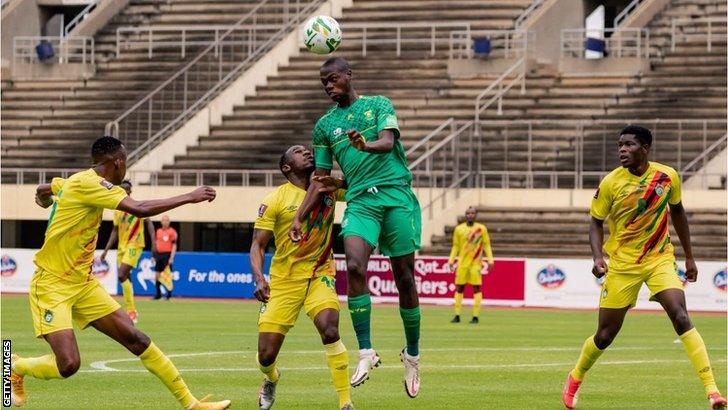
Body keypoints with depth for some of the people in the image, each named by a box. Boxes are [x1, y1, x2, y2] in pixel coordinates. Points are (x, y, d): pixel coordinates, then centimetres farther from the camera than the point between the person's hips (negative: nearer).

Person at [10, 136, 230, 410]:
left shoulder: (78, 181, 8)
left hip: (84, 284, 9)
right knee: (68, 364, -22)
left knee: (136, 339, 0)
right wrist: (190, 197, -20)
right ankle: (15, 367, 9)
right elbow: (140, 209, -28)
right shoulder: (88, 183, -19)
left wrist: (45, 198, 53)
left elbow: (43, 190, 28)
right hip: (52, 286, -9)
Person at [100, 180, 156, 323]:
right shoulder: (117, 210, 11)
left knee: (122, 276, -20)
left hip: (134, 245, -7)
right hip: (122, 247, 7)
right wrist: (106, 250, 13)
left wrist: (153, 243, -17)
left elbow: (149, 223, -7)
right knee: (125, 279, 8)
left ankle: (131, 311, -15)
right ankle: (132, 311, 21)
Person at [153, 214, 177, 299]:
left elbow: (174, 245, -9)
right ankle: (158, 294, 17)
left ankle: (169, 293, -1)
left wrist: (171, 257, -16)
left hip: (167, 255, -6)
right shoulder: (158, 231, 14)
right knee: (157, 275, 7)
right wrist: (154, 256, 14)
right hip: (159, 254, 6)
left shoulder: (172, 232, -5)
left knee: (167, 275, -8)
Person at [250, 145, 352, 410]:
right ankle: (271, 379, 38)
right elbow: (257, 245, -5)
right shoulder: (275, 200, -5)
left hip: (319, 274, 1)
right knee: (266, 355, -2)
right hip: (284, 279, -1)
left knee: (329, 330, -29)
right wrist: (259, 279, -22)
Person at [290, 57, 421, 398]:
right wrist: (299, 216, 11)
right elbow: (320, 177, 20)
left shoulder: (379, 104, 8)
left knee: (404, 276, 0)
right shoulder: (325, 124, 17)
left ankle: (412, 354, 16)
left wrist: (367, 145, -34)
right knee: (354, 267, -22)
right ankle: (366, 352, -20)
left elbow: (387, 142, -10)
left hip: (396, 193, -2)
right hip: (360, 200, 2)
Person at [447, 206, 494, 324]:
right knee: (459, 288, 2)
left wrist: (490, 260, -4)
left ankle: (475, 316, -3)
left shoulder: (481, 229, 2)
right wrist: (451, 260, 3)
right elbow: (455, 246, 11)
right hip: (462, 263, 2)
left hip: (475, 263, -2)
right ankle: (457, 315, 8)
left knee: (476, 288, -5)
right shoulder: (459, 229, 6)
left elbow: (486, 245, 4)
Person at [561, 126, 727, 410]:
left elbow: (677, 212, 11)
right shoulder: (611, 183, -11)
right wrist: (597, 257, -18)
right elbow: (596, 223, 0)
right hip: (622, 264, 0)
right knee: (605, 335, 5)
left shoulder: (668, 176, -6)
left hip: (659, 258, 0)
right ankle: (575, 378, 35)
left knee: (681, 317, -21)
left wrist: (689, 257, 15)